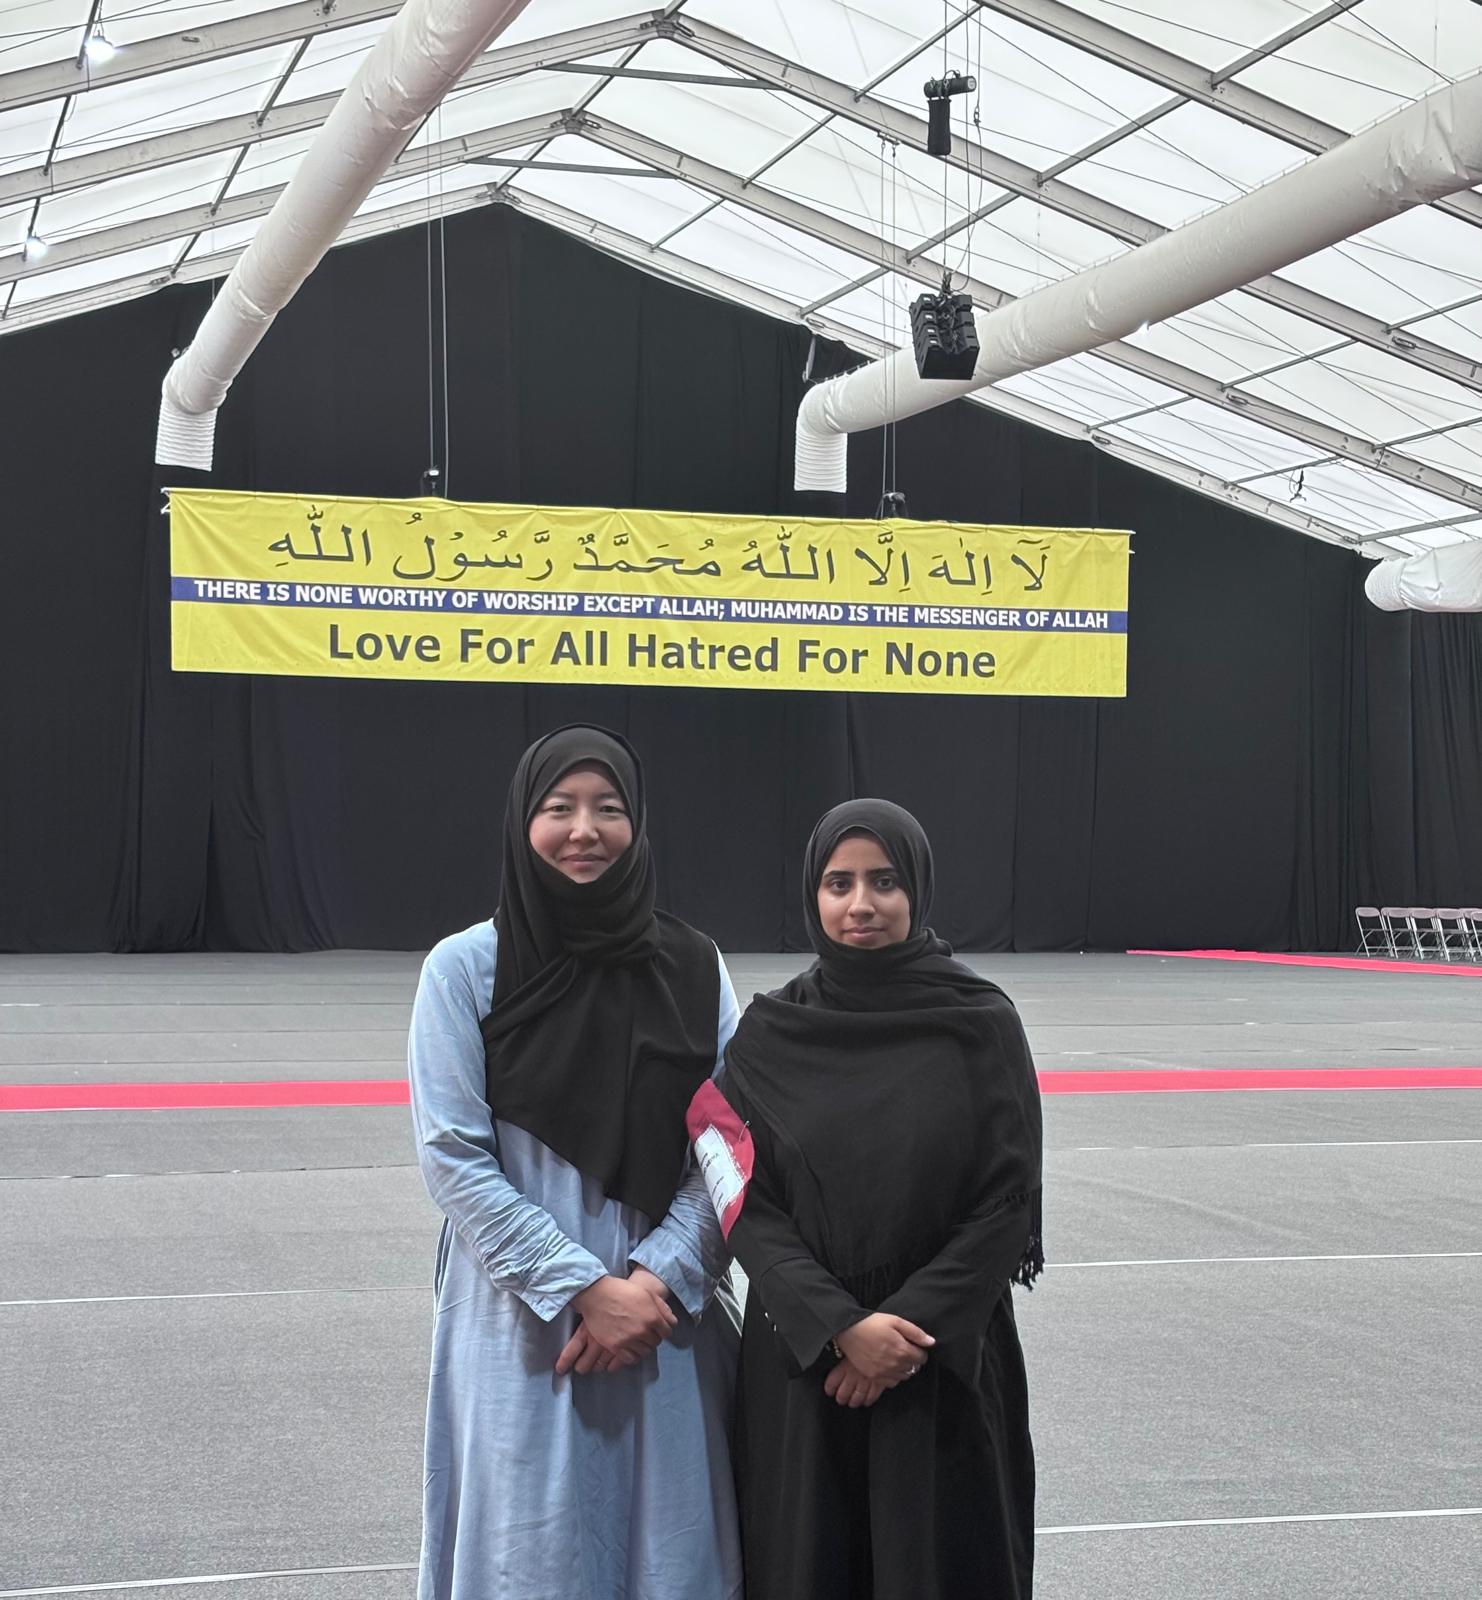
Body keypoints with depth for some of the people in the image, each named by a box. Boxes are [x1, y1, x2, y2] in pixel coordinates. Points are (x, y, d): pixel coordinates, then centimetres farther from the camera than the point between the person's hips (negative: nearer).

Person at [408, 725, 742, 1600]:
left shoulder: (695, 969, 2)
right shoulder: (466, 968, -5)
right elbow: (453, 1158, -8)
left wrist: (656, 1280, -12)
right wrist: (585, 1289, -12)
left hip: (669, 1322, 2)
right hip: (524, 1327, -2)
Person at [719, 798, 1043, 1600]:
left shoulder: (982, 1024, -4)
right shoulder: (770, 1033, 0)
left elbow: (1008, 1201, -5)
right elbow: (748, 1204, -3)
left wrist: (914, 1328, -14)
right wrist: (840, 1325, -15)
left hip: (947, 1363, -1)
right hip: (800, 1360, 1)